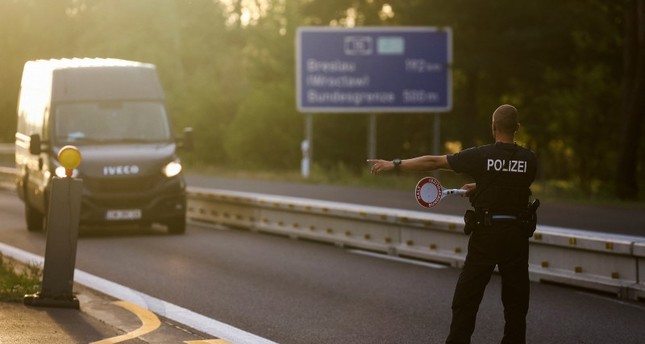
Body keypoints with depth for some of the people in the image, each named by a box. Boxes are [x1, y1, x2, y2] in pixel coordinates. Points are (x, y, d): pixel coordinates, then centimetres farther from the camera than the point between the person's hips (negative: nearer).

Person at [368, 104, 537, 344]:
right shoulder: (529, 160, -1)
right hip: (517, 234, 2)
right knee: (516, 301, 10)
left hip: (486, 233, -2)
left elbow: (433, 162, -3)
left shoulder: (481, 156, -8)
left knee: (466, 299, 5)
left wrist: (394, 164, 4)